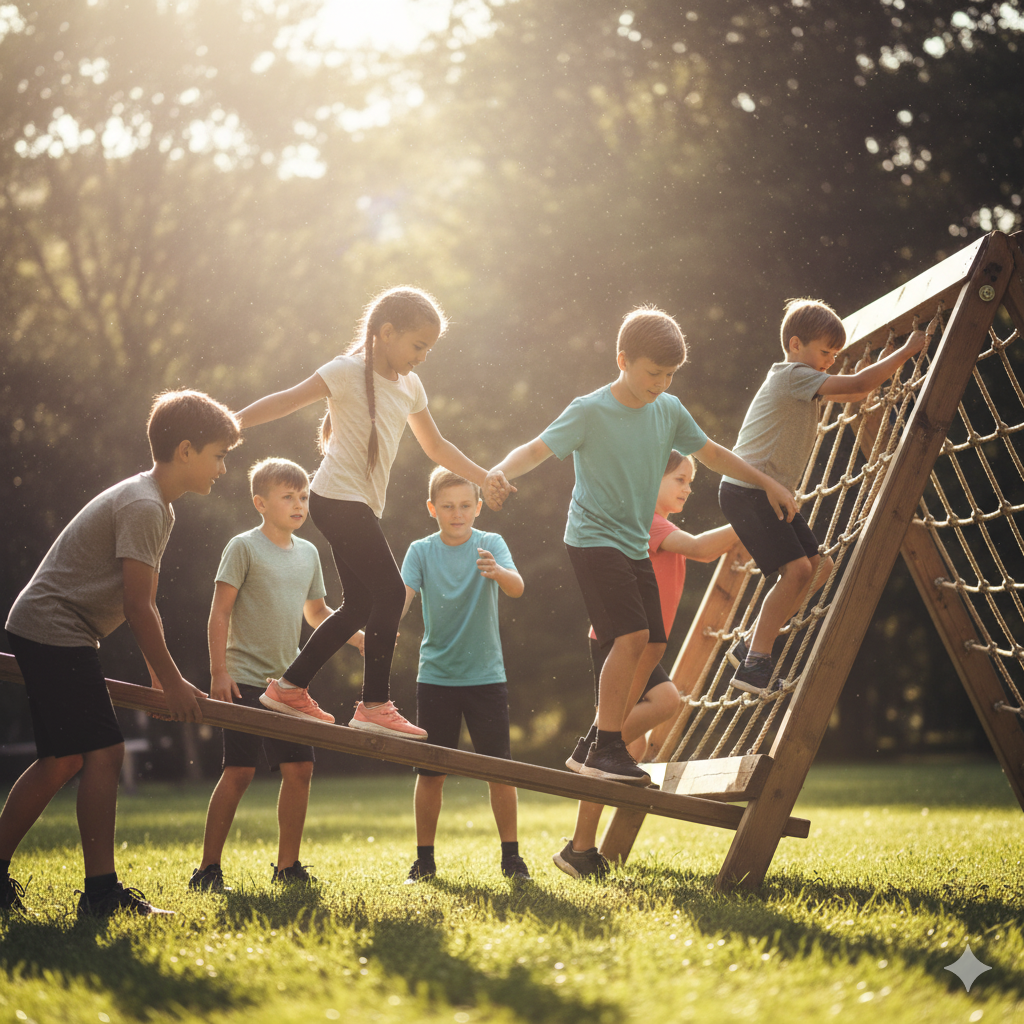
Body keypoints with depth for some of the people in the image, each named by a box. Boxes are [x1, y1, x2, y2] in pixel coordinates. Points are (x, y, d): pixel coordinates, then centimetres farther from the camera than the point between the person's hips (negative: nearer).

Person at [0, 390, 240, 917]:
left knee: (63, 759, 13)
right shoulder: (142, 506, -18)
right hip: (54, 630, -11)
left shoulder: (158, 505, 14)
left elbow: (145, 602, 19)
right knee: (103, 752, -12)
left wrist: (162, 677, 17)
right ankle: (101, 891, -10)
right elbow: (136, 607, -20)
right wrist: (172, 681, -15)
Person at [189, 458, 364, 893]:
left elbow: (316, 613, 25)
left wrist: (360, 638, 14)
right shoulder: (243, 547, -6)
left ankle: (287, 865, 14)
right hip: (245, 679, -6)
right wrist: (218, 673, -14)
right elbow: (220, 612, -8)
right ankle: (207, 869, -1)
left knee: (299, 768, 3)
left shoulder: (308, 553, 12)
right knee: (238, 772, -9)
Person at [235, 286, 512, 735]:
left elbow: (435, 446, 25)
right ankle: (375, 706, -12)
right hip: (337, 498, -9)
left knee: (360, 606, 10)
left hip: (362, 506, 9)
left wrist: (485, 478, 22)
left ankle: (289, 687, 20)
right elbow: (288, 401, -13)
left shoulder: (409, 386, 15)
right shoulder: (349, 371, -8)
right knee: (391, 591, -14)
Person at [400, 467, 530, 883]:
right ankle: (424, 859, 15)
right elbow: (403, 595, -13)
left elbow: (517, 588, -20)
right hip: (435, 674, 1)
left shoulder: (491, 544, -4)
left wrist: (497, 572, -43)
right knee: (429, 771, 4)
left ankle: (511, 856, 8)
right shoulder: (421, 551, 0)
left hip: (486, 675, -1)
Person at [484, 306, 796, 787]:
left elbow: (710, 453, 17)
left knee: (652, 646, 8)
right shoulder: (589, 412, -14)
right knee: (632, 636, -21)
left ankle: (602, 744, 19)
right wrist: (501, 472, -43)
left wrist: (767, 483, 20)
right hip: (593, 541, -8)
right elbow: (536, 449, -23)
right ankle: (605, 750, -14)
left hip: (634, 547, 8)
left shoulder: (669, 410, 4)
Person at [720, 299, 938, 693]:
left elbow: (855, 392, 27)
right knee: (796, 569, -20)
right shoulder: (791, 376, -14)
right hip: (746, 492, -11)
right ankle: (754, 664, -15)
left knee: (819, 565, 13)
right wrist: (906, 351, -15)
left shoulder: (803, 385, 18)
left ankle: (750, 645, 16)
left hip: (772, 493, 11)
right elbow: (857, 385, -23)